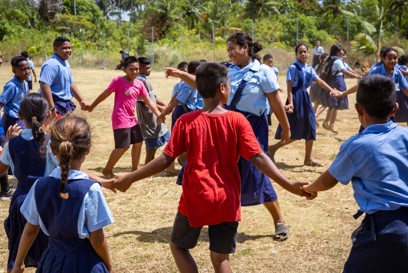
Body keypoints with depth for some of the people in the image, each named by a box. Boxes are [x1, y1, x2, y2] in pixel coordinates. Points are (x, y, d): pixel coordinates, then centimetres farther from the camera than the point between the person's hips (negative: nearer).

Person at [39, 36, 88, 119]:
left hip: (65, 105, 10)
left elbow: (71, 84, 25)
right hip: (56, 108, -10)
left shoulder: (65, 63, 15)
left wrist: (81, 101, 20)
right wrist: (51, 108, -31)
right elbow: (44, 85, -28)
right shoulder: (52, 64, -17)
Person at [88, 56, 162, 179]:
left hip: (132, 118, 8)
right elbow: (105, 94, -4)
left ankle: (135, 169, 26)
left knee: (138, 142, 13)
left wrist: (159, 115, 1)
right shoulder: (118, 81, -11)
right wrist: (92, 106, 4)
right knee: (123, 146, -10)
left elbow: (149, 101, 8)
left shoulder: (139, 84, 6)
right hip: (120, 119, -7)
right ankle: (107, 169, 6)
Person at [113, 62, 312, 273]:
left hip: (195, 200, -1)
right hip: (226, 202, 1)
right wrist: (288, 185, -10)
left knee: (178, 246, 21)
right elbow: (258, 158, -12)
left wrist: (129, 179, -2)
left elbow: (165, 160, -10)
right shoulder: (237, 120, -7)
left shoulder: (186, 121, -8)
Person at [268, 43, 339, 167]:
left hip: (305, 98, 8)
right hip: (296, 99, -8)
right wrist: (290, 103, -26)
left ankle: (308, 159, 15)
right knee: (295, 132, -6)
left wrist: (331, 90, -14)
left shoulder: (309, 69, 11)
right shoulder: (293, 68, -10)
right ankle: (273, 148, 10)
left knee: (310, 128, 7)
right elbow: (289, 87, -15)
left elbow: (319, 81, 1)